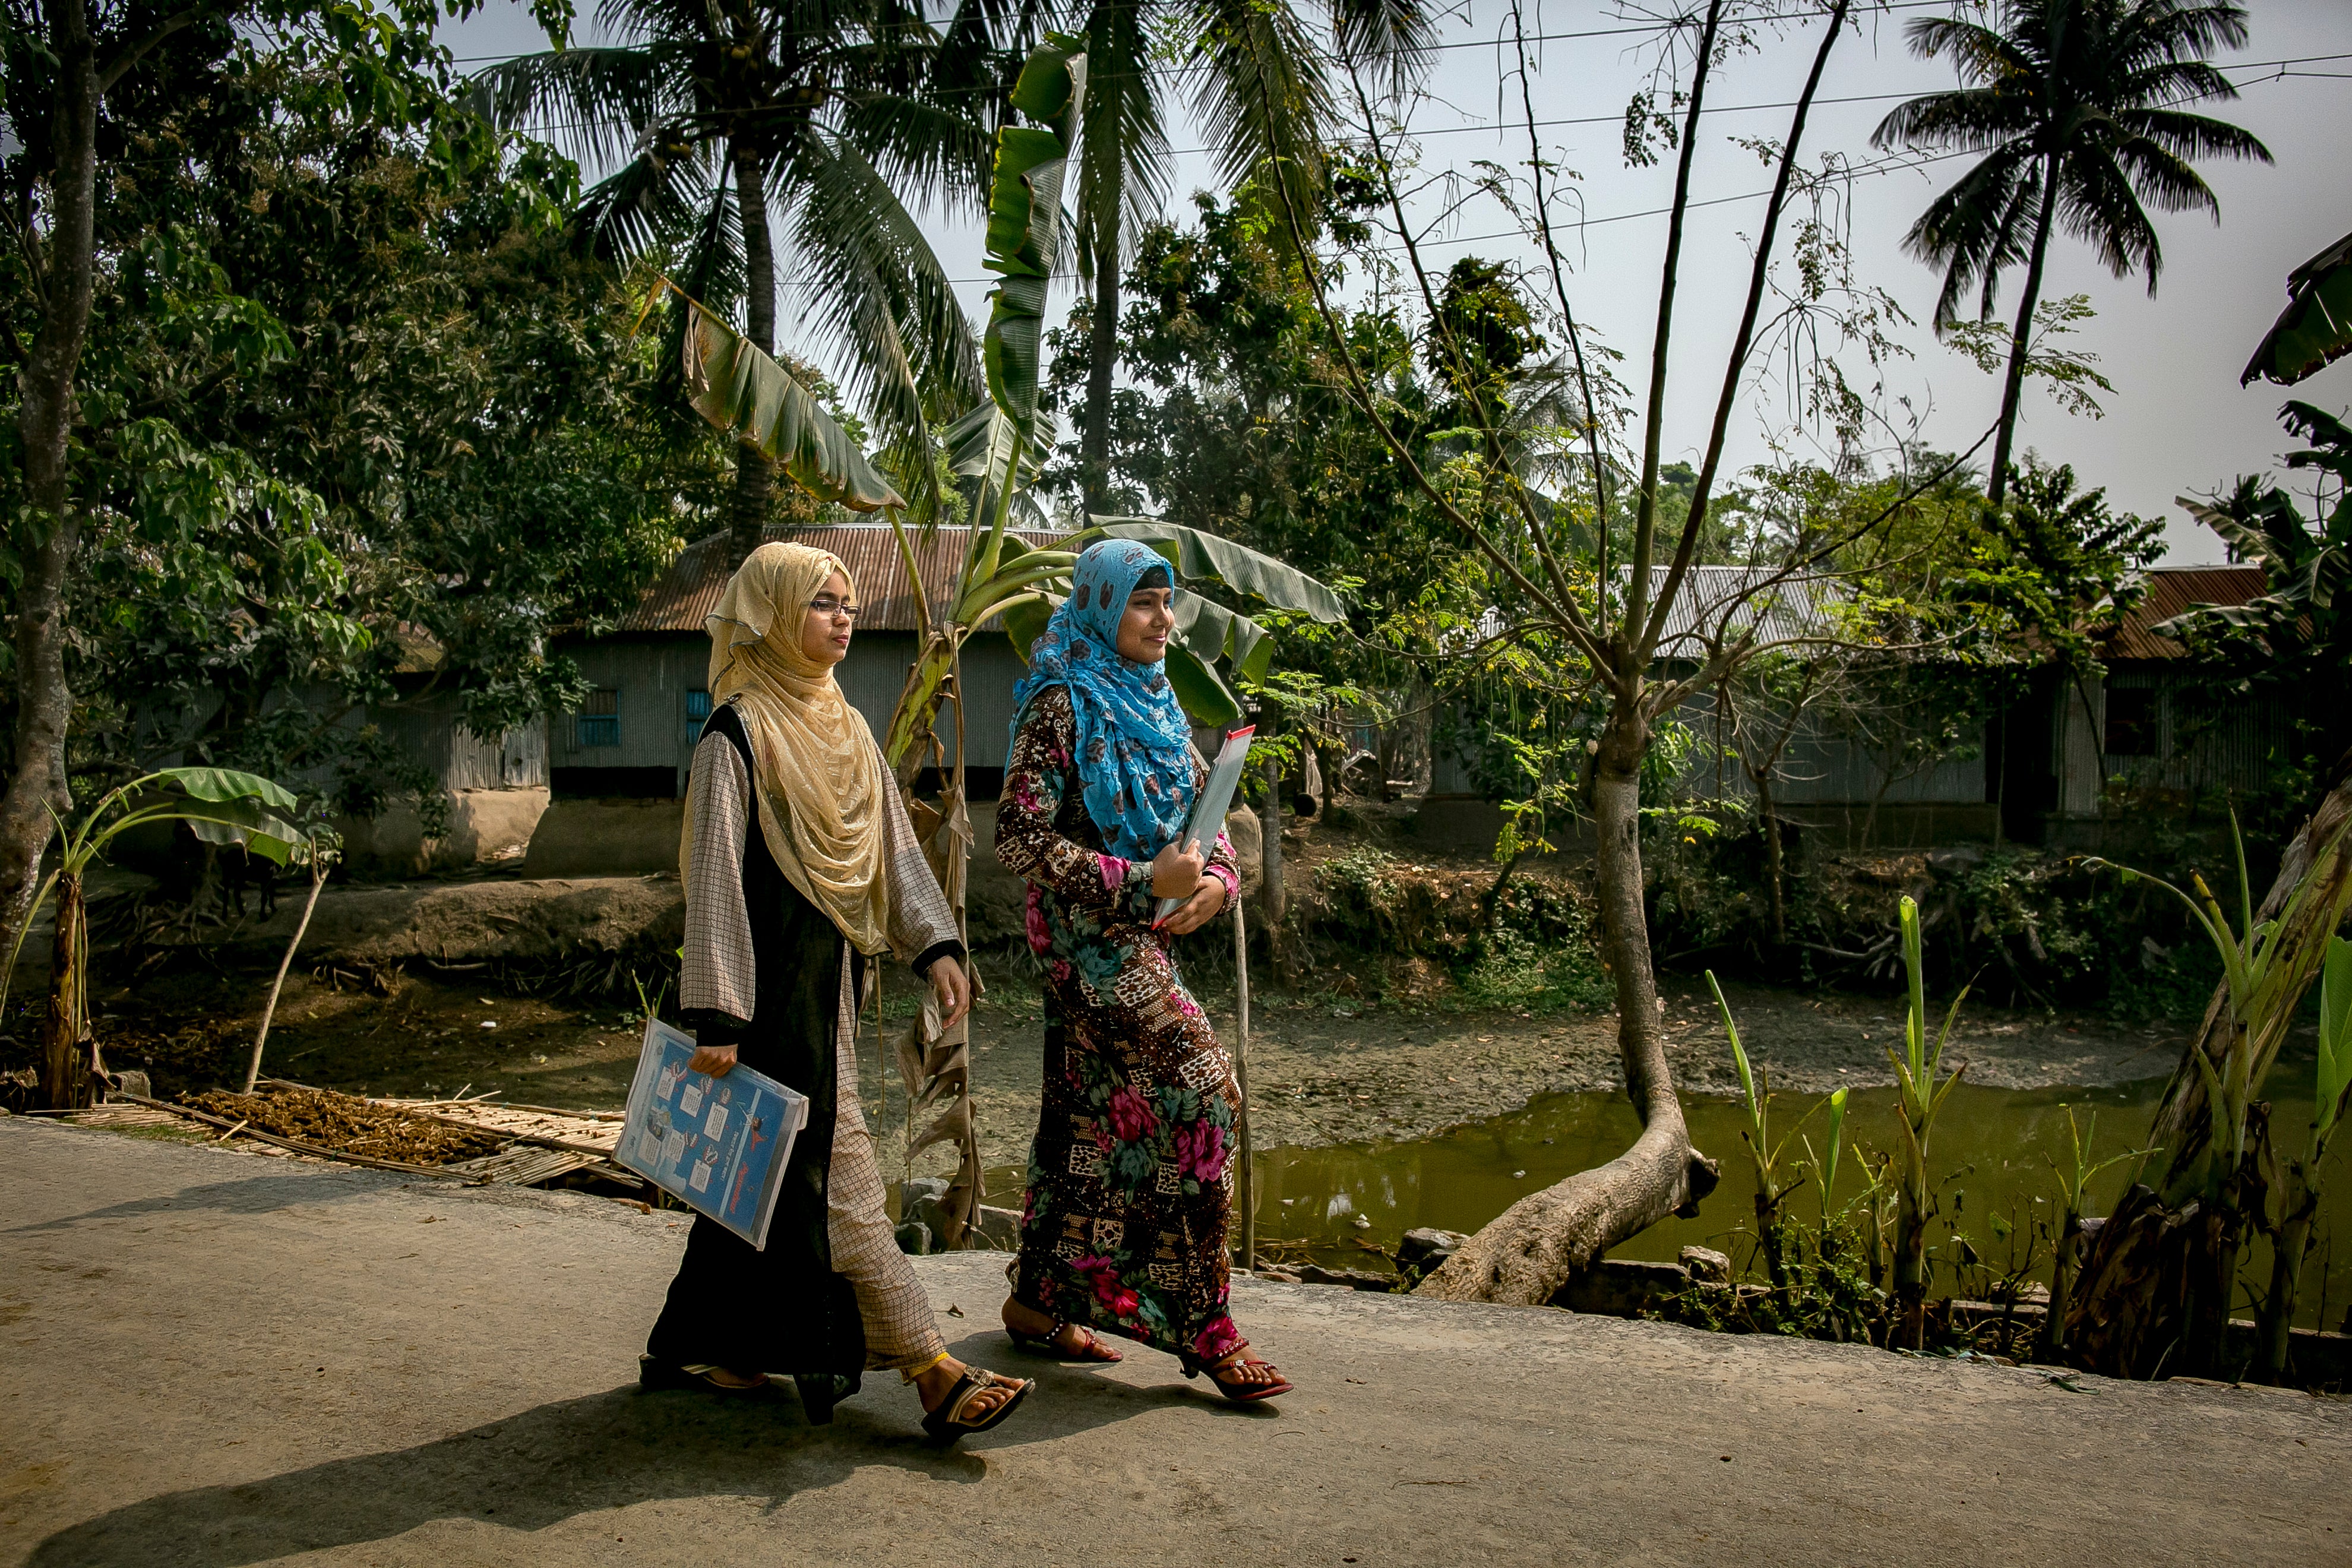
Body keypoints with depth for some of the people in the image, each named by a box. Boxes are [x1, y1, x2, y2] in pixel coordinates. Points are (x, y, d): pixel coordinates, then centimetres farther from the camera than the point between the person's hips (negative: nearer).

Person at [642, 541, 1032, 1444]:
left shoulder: (843, 729, 14)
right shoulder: (737, 735, -10)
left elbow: (894, 846, 13)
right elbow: (714, 878, -14)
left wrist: (935, 945, 1)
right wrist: (715, 1015, -18)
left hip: (831, 977, 9)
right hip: (777, 982, -8)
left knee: (770, 1171, 14)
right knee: (832, 1172, -4)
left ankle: (707, 1352, 28)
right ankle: (931, 1371, -2)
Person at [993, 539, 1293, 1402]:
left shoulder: (1161, 709, 15)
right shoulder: (1062, 705, -8)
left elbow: (1207, 827, 15)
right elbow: (1020, 838, -15)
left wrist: (1214, 883, -8)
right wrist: (1141, 879, -20)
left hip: (1143, 936, 8)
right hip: (1084, 933, -8)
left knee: (1092, 1115, 11)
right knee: (1203, 1086, -15)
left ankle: (1039, 1300, 23)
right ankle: (1205, 1325, -9)